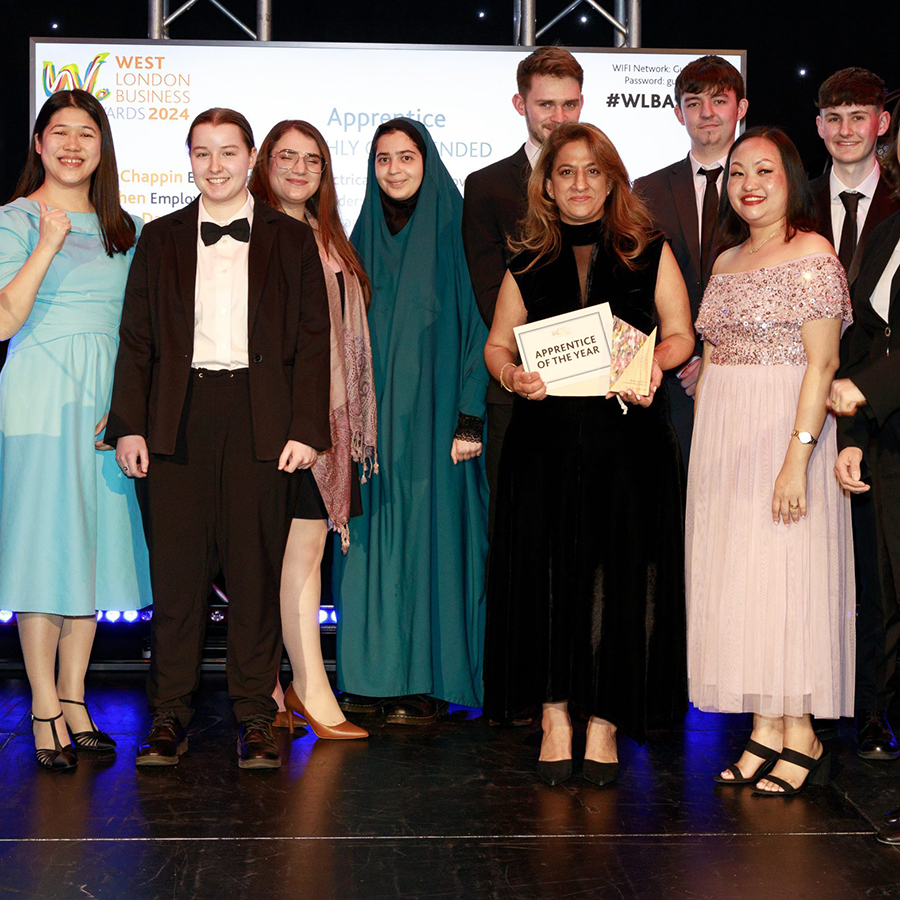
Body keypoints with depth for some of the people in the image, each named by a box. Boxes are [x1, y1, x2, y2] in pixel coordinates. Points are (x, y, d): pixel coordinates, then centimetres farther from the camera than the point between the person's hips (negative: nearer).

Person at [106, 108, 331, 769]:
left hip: (261, 419, -1)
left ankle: (255, 718, 10)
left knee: (258, 569, 1)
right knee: (177, 567, 1)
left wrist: (306, 429, -5)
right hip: (178, 420, 1)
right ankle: (171, 714, 11)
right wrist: (129, 426, 0)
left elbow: (314, 339, 5)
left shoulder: (293, 240, 10)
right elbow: (137, 338, 10)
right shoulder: (161, 239, 14)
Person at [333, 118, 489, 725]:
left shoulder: (454, 230, -3)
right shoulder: (364, 236, 13)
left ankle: (427, 680, 2)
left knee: (428, 533, -4)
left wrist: (470, 418, -14)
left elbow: (478, 326, -7)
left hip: (433, 415, -5)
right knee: (372, 538, 4)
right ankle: (374, 675, 11)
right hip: (372, 415, 5)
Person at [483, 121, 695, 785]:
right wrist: (512, 374, -9)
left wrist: (656, 362, -12)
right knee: (546, 571, 0)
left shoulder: (649, 252, 8)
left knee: (620, 573, -2)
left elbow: (680, 335, 9)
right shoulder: (527, 263, 12)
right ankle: (555, 715, 11)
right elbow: (497, 343, 13)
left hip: (629, 437, -1)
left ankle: (605, 719, 8)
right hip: (545, 438, 1)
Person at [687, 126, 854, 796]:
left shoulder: (813, 256, -8)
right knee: (735, 576, 5)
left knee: (786, 572, -5)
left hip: (786, 429, -7)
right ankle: (765, 731, 12)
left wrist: (798, 456, -21)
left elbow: (822, 363, -14)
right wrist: (704, 446, 11)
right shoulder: (727, 261, 15)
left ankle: (801, 734, 5)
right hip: (721, 436, 7)